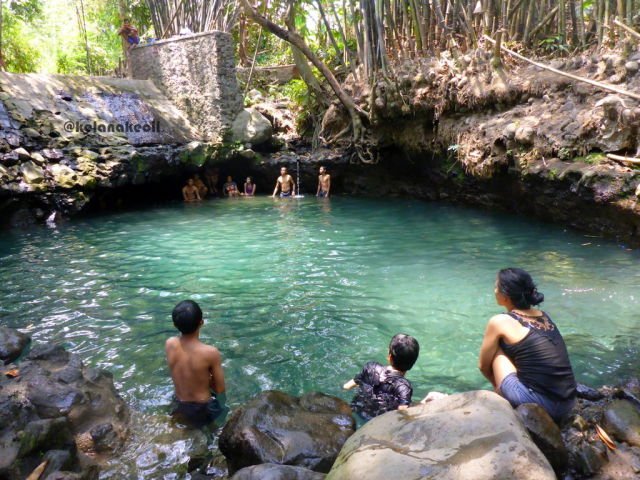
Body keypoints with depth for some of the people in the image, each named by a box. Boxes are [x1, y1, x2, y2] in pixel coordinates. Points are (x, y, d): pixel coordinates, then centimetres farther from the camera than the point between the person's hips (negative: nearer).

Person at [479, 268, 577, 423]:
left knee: (497, 351, 9)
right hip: (566, 405, 7)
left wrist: (498, 386, 27)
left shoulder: (499, 322, -5)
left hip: (535, 403, -7)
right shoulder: (544, 316, 13)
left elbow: (484, 366, 7)